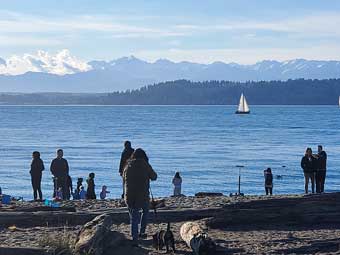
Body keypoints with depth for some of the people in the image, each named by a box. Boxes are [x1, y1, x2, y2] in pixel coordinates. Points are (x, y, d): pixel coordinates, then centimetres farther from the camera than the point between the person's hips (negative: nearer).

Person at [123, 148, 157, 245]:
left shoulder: (128, 166, 3)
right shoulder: (145, 166, -6)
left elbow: (124, 179, 16)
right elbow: (154, 177, 8)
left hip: (129, 196, 2)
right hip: (143, 196, -2)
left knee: (133, 218, 9)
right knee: (145, 211, 27)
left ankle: (135, 239, 2)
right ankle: (142, 232, 22)